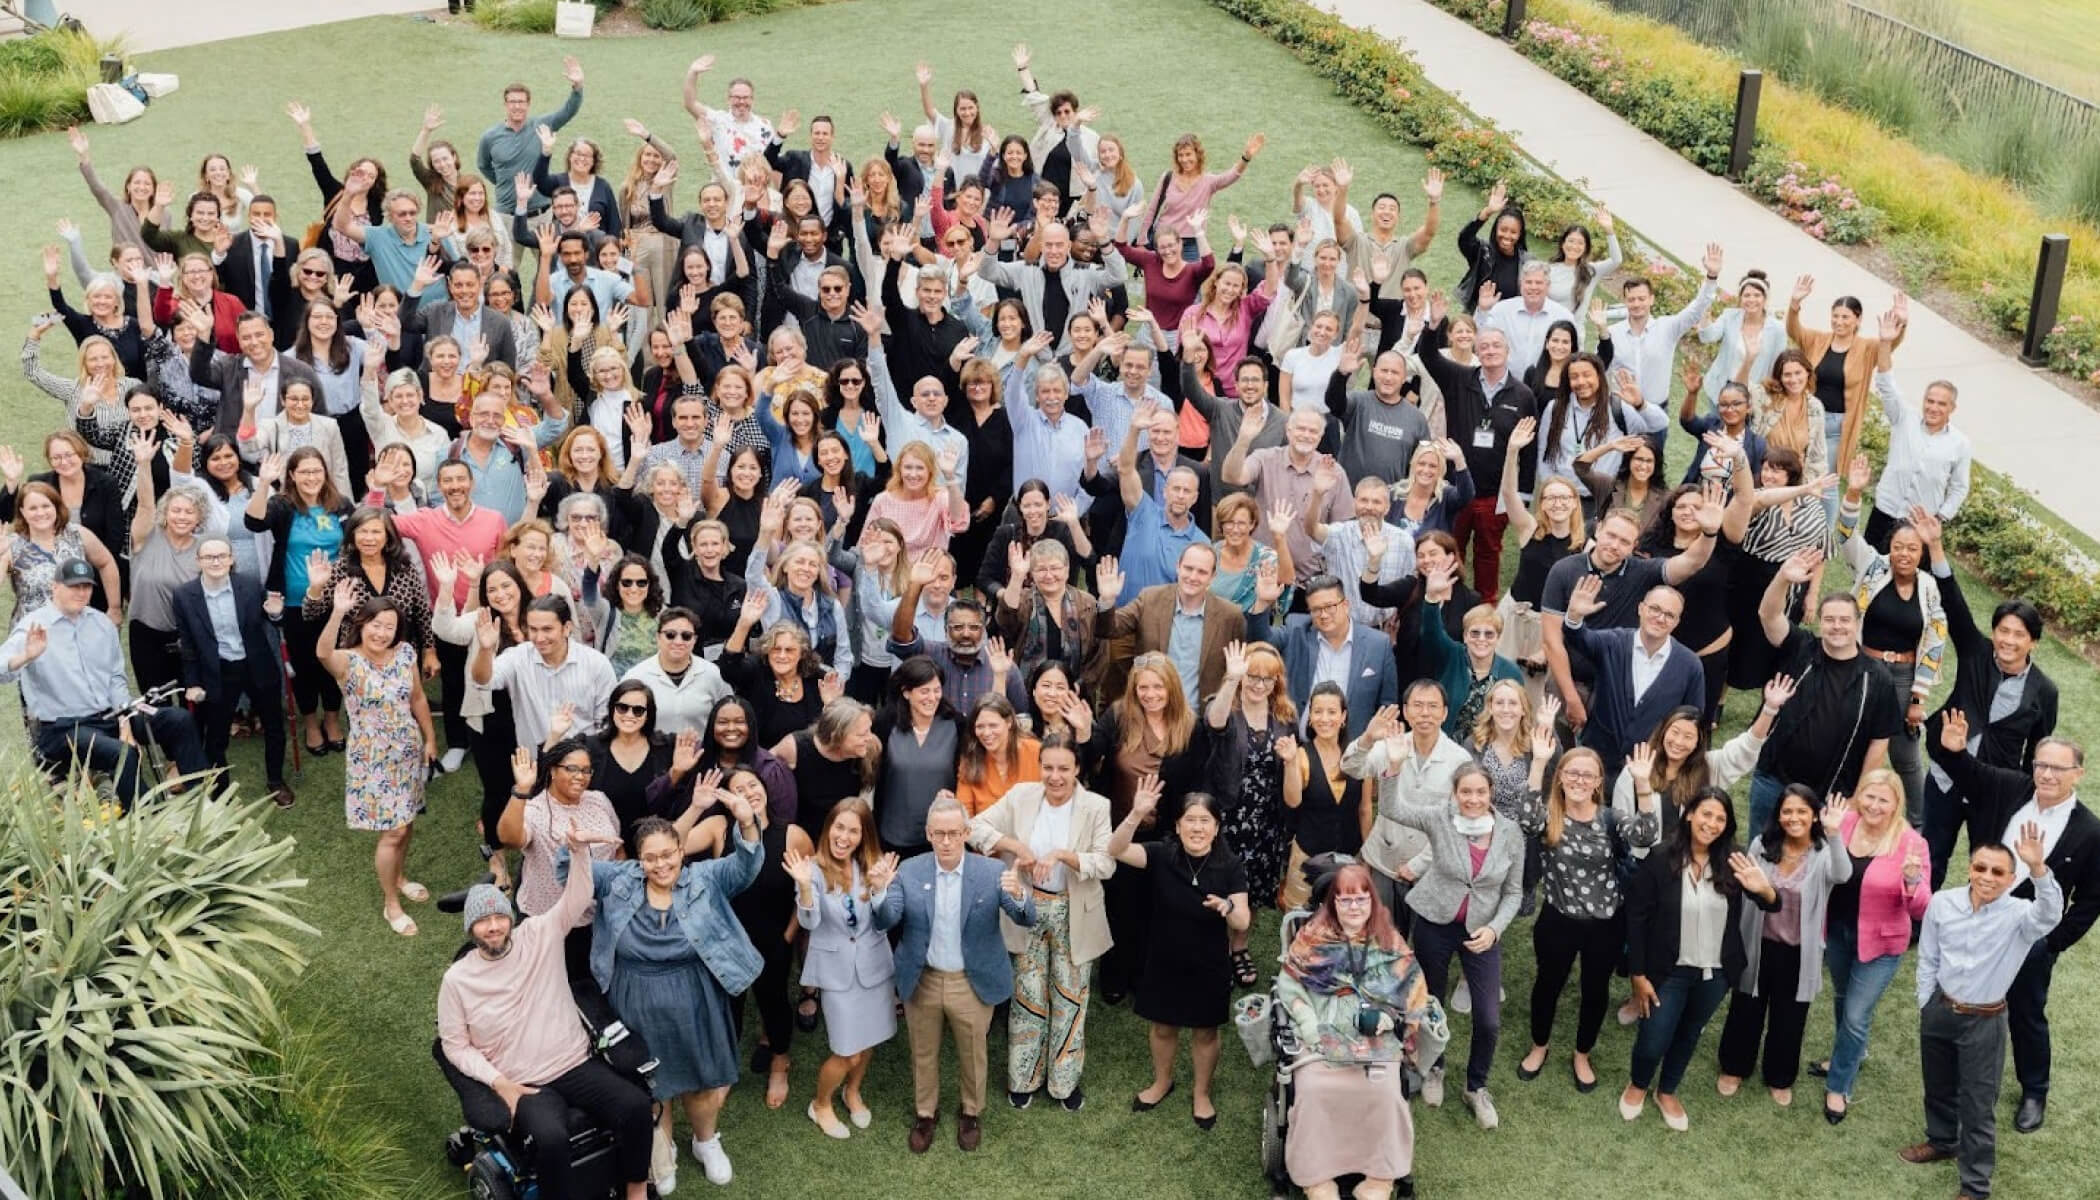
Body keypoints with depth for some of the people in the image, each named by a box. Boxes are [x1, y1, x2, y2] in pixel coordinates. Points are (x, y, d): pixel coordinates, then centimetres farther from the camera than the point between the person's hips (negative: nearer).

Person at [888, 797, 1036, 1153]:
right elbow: (887, 920, -17)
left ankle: (971, 1112, 44)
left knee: (972, 1054, 19)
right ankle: (925, 1113, 44)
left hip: (972, 983, -1)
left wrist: (1019, 895, -44)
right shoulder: (910, 871, -11)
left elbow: (1027, 919, -20)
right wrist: (880, 892, -39)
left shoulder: (991, 872, -15)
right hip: (921, 981, 1)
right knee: (923, 1054, 20)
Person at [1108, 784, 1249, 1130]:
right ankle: (1162, 1081, 47)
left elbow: (1242, 923, -15)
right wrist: (1136, 815, -46)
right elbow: (1117, 851, -30)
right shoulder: (1162, 856, -15)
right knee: (1163, 1026, 20)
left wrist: (1228, 907, -39)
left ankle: (1201, 1094, 39)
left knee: (1205, 1032, 16)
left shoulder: (1230, 865, -15)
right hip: (1164, 962, 1)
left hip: (1209, 967, -1)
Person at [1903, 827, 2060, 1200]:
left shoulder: (2018, 915, -18)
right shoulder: (1942, 903, -9)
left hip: (1983, 1022, -4)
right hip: (1939, 1010, 4)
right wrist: (1926, 1004, 5)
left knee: (1977, 1106, 3)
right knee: (1938, 1087, 25)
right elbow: (1928, 958, 2)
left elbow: (2050, 914, -42)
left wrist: (2038, 868, -57)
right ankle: (1942, 1141, 51)